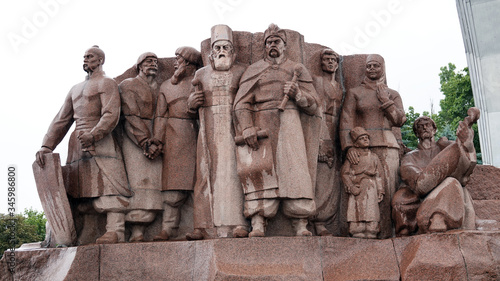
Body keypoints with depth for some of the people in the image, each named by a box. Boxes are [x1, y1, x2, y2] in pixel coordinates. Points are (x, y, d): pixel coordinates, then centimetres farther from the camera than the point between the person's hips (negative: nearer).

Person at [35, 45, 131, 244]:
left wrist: (94, 134, -25)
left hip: (101, 144, -7)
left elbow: (111, 115, -9)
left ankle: (115, 232, -26)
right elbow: (61, 120, 21)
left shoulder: (107, 83, 7)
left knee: (109, 187, -16)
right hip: (77, 146, 7)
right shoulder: (75, 89, 29)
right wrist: (46, 146, 8)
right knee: (75, 191, 1)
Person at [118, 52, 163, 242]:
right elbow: (131, 118, -6)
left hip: (154, 140, 5)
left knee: (153, 183, -6)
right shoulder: (128, 85, 5)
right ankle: (137, 234, -18)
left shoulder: (159, 88, 22)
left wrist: (155, 142, 1)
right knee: (141, 184, -15)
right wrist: (146, 142, -15)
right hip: (135, 141, -5)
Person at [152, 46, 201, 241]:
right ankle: (168, 228, -4)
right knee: (173, 184, -5)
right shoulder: (166, 86, 20)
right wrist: (157, 141, 3)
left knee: (196, 182, -4)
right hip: (174, 138, 1)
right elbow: (161, 116, 13)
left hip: (195, 135, -1)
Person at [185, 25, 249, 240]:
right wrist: (192, 102, 1)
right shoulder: (201, 74, 18)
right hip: (208, 131, 3)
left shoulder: (241, 72, 10)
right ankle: (202, 227, -3)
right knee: (206, 173, -3)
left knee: (231, 172, -12)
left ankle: (235, 224, -13)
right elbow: (195, 105, 24)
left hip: (232, 130, -2)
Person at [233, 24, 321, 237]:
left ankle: (301, 227, -16)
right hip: (260, 125, 0)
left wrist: (298, 94, -9)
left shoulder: (297, 70, 21)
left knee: (295, 170, -13)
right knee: (258, 170, -16)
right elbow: (241, 103, 8)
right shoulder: (253, 71, 22)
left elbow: (314, 105, 12)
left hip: (289, 122, 0)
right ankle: (257, 225, -21)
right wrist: (247, 128, -9)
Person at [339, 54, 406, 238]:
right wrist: (348, 147, -15)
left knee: (387, 190, -6)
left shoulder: (392, 94, 20)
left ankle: (385, 235, -3)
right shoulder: (355, 93, 13)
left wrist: (385, 100, 0)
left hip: (387, 147, 2)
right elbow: (346, 121, 0)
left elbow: (400, 121, 6)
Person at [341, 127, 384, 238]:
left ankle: (371, 235, -1)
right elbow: (345, 173, 3)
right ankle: (358, 234, -9)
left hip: (371, 189, 3)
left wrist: (380, 191, 10)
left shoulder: (374, 157, 18)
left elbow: (377, 176, 19)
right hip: (357, 188, -3)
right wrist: (351, 187, -10)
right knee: (358, 212, -9)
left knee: (372, 211, -3)